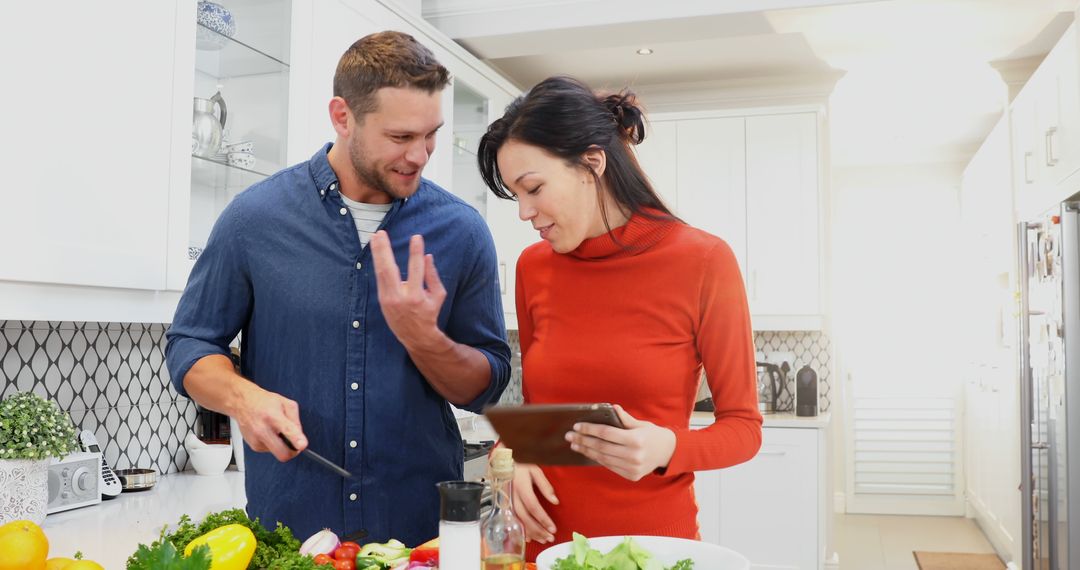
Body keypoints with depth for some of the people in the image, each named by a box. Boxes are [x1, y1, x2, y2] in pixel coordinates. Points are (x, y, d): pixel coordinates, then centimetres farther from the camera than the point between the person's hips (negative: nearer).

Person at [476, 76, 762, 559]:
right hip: (548, 539, 3)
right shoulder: (534, 267, -1)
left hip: (655, 537, -3)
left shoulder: (703, 262, -13)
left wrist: (666, 448, -25)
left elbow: (743, 427, -7)